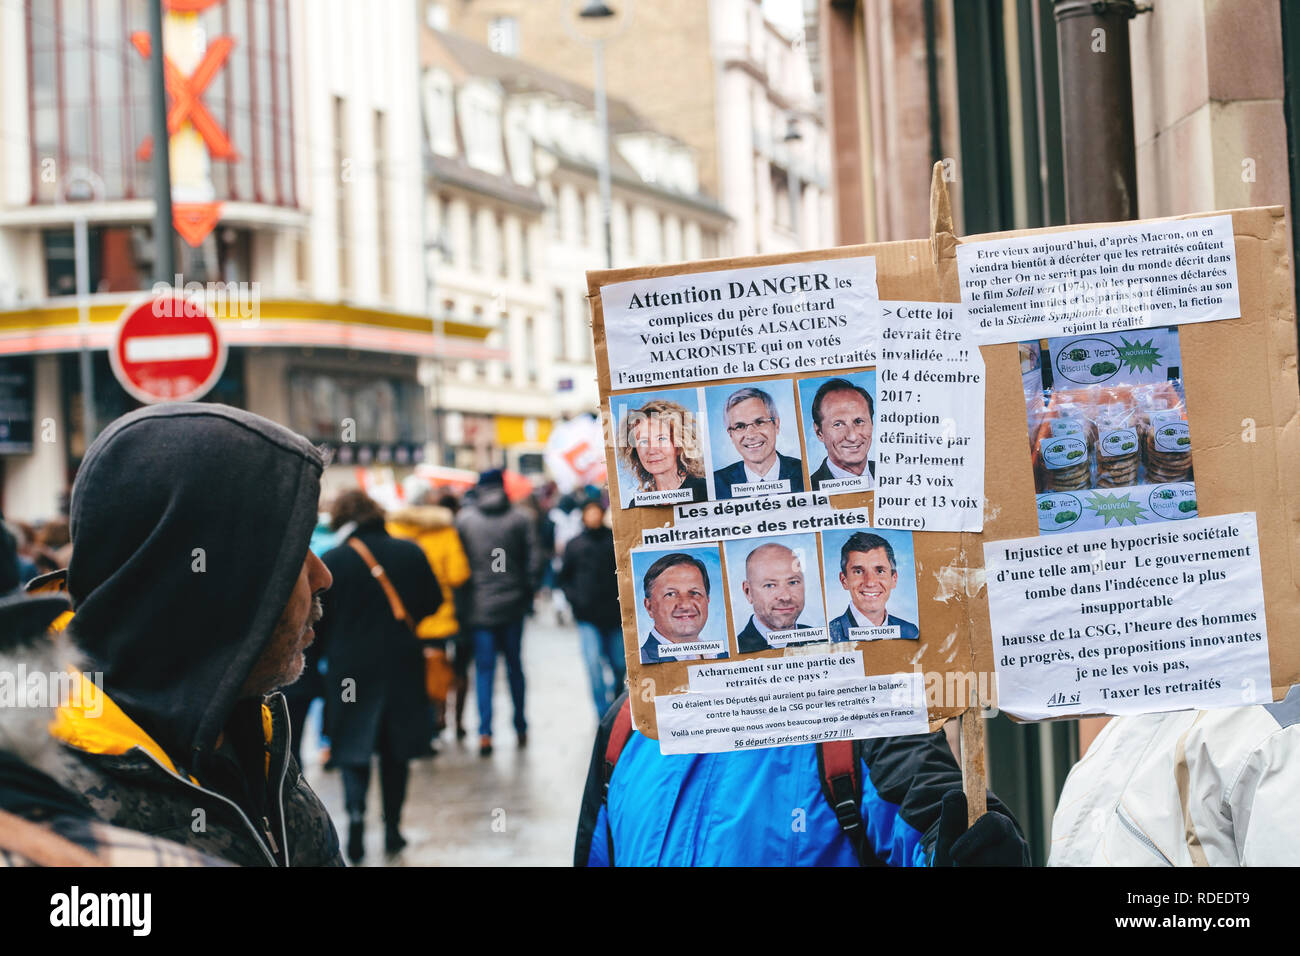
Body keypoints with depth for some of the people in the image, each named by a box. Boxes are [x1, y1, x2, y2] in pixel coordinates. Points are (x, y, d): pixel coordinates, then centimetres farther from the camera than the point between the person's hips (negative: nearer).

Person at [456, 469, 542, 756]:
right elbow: (534, 560, -3)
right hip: (512, 605, 1)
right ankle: (520, 728, 20)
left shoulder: (463, 519, -4)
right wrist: (528, 593, 8)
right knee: (515, 665, 13)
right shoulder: (521, 520, -2)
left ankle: (485, 733, -7)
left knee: (484, 669, 3)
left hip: (479, 606, -1)